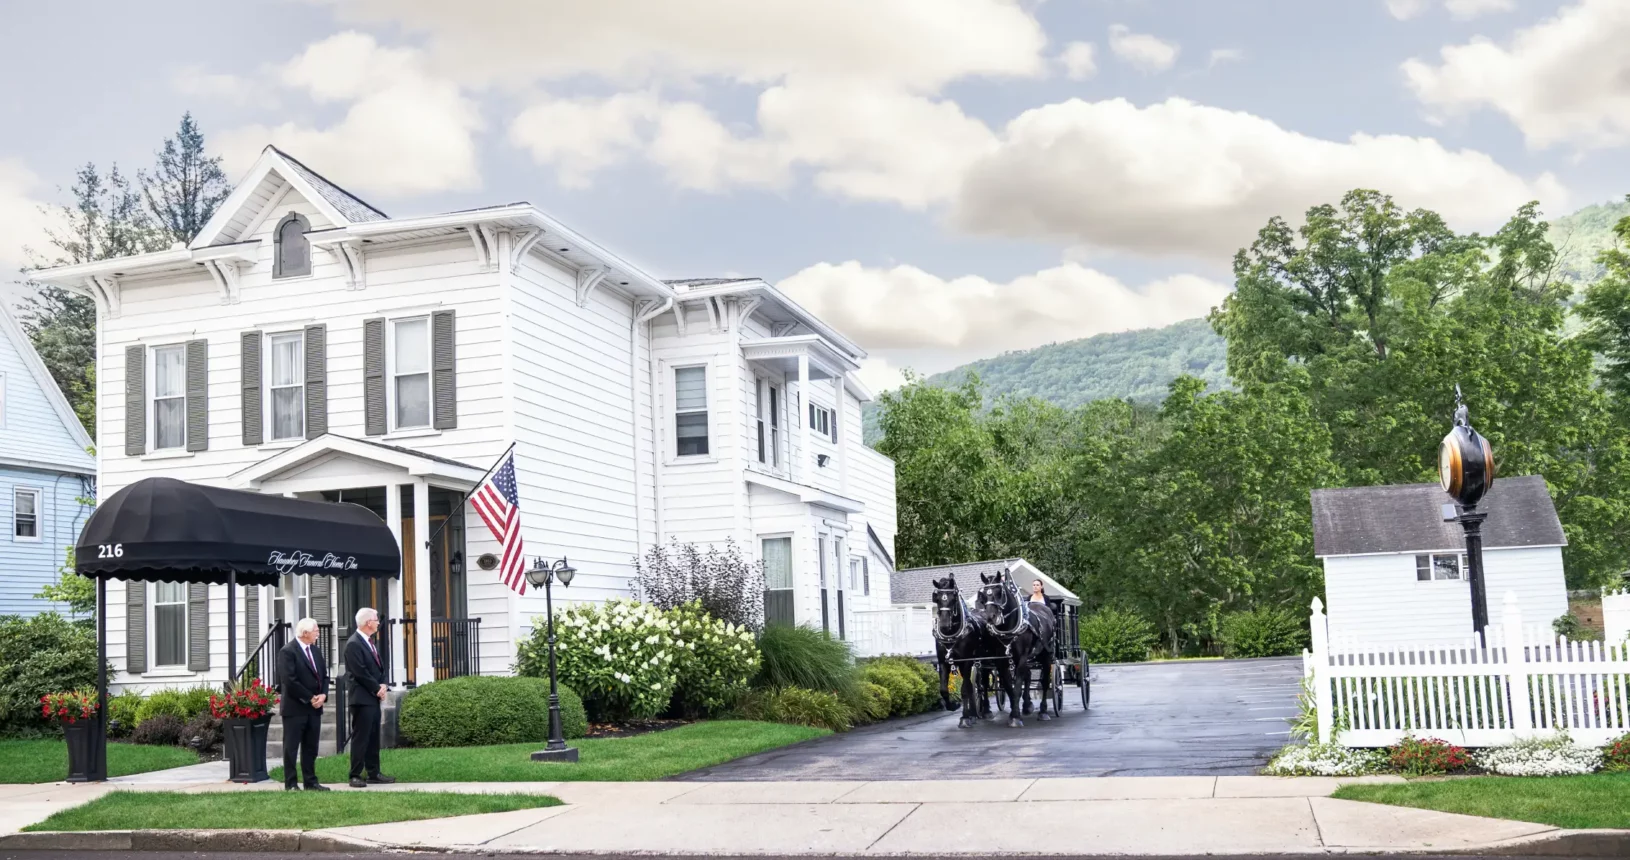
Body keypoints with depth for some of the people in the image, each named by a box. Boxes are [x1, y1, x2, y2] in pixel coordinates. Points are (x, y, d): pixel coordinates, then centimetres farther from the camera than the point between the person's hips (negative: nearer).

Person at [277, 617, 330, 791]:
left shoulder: (316, 652, 15)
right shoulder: (287, 652, -11)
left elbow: (324, 676, 16)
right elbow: (289, 681, -18)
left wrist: (323, 695, -3)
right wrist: (310, 698, -15)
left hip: (314, 708, 7)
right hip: (295, 708, -7)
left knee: (311, 748, 10)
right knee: (291, 747, 0)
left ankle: (311, 782, 15)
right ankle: (290, 784, 5)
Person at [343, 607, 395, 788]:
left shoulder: (370, 642, 15)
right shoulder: (353, 644, -13)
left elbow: (379, 666, 18)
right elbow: (360, 673, -18)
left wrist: (382, 685, 1)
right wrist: (377, 689, -10)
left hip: (373, 697, 9)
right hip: (362, 698, -9)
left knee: (373, 737, 11)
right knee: (360, 738, -5)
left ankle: (373, 773, 17)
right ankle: (356, 775, -1)